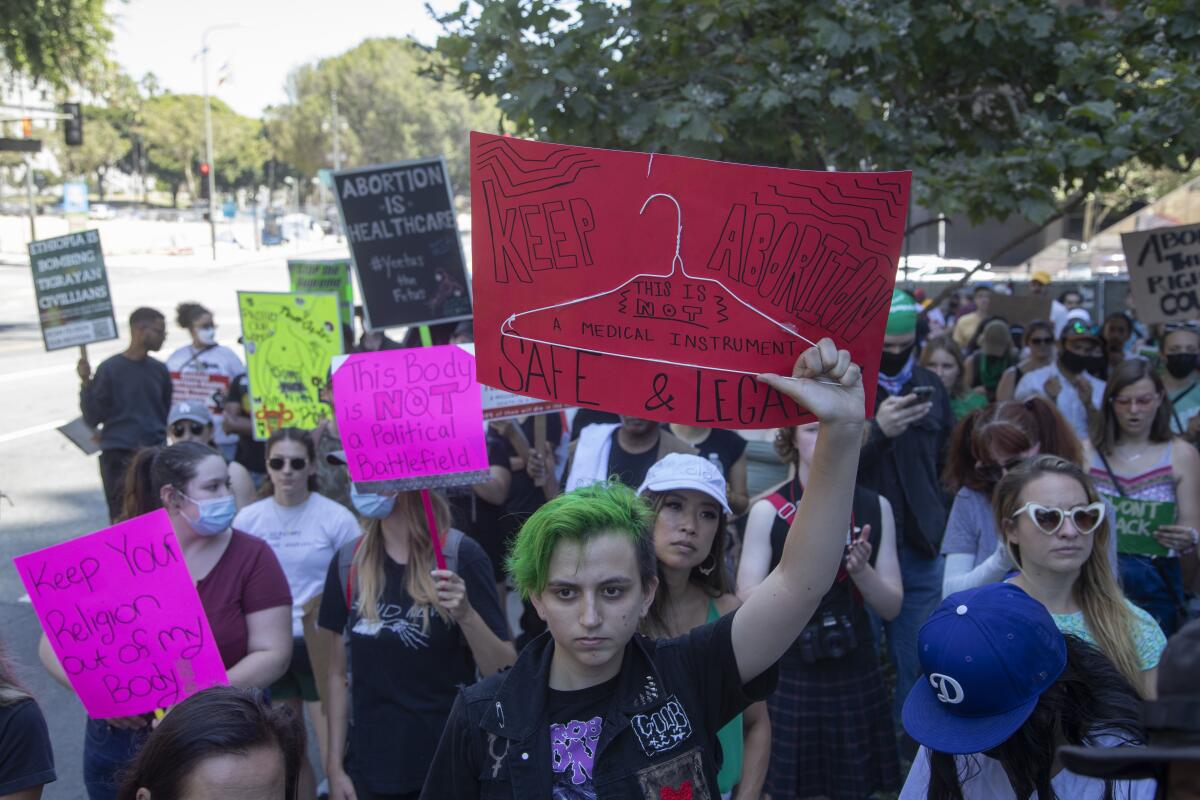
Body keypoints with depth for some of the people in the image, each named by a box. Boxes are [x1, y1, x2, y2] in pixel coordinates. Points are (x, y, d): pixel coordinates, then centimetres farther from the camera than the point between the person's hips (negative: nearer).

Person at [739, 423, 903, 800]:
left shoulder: (876, 507, 0)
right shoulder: (768, 511, -7)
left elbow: (891, 607, 1)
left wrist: (860, 570, -19)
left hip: (855, 676, 2)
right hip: (787, 676, -2)